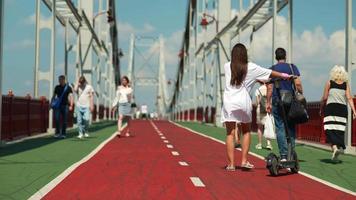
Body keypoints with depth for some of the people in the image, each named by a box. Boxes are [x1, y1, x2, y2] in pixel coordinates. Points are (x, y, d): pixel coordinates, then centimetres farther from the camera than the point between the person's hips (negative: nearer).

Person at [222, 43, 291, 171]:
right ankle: (244, 161, 13)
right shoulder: (250, 67, 2)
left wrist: (259, 80, 23)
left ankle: (231, 164, -2)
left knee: (230, 134, 1)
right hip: (244, 103, 0)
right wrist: (284, 76, 23)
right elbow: (269, 73, 10)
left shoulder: (227, 67, 5)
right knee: (246, 131, 18)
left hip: (229, 103, 0)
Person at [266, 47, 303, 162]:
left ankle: (283, 155, -7)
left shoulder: (272, 69, 3)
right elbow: (298, 84, -4)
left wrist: (268, 103, 2)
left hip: (277, 101, -1)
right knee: (291, 127, 11)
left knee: (280, 128, 0)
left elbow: (270, 87, -2)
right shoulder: (292, 67, 3)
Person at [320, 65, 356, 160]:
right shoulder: (346, 84, 7)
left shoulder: (329, 83, 1)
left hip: (331, 108, -3)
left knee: (330, 130, -8)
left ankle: (334, 147, -28)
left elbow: (324, 98, 1)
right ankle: (340, 147, 8)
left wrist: (321, 108, 14)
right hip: (343, 109, 3)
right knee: (340, 131, 8)